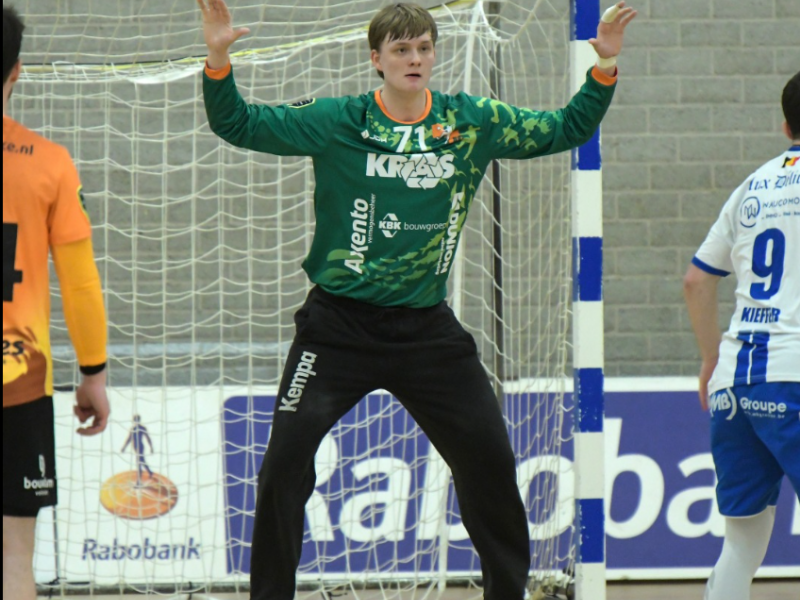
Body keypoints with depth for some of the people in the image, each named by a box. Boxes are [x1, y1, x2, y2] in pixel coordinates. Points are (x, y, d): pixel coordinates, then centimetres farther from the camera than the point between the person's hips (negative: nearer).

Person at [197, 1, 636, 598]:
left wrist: (604, 68, -3)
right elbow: (239, 124, -9)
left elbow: (565, 130, 10)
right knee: (285, 462, -12)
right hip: (340, 323, -2)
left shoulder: (473, 122, 3)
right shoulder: (337, 122, -5)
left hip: (426, 326, 2)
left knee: (489, 457, 3)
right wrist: (218, 60, -25)